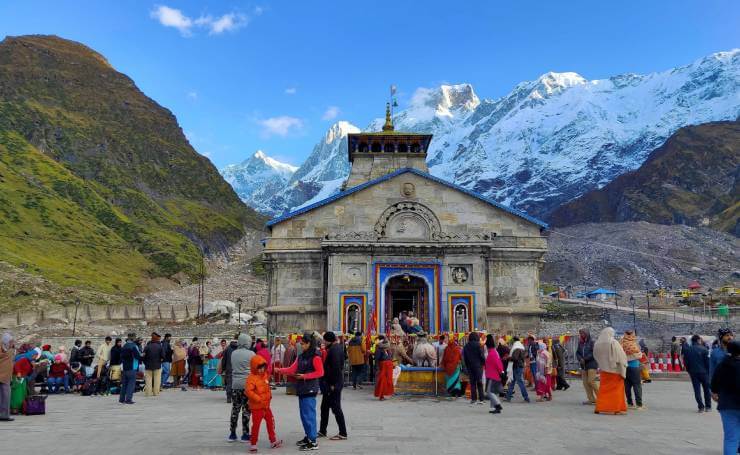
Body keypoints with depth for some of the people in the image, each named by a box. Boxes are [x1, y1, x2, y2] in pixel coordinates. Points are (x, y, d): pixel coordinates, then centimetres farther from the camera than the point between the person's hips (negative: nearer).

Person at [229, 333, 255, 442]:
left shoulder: (233, 353, 5)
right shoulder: (251, 354, -9)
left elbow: (232, 368, 9)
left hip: (235, 385, 5)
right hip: (247, 384, -5)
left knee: (235, 409, 13)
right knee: (246, 409, 2)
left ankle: (232, 434, 19)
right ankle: (245, 434, 6)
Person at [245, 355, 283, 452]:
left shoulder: (265, 375, 8)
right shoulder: (251, 378, -19)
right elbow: (248, 391, -29)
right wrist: (258, 399, -27)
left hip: (266, 405, 8)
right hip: (257, 407, -8)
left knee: (271, 422, 16)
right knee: (256, 425, 0)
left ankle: (273, 441, 28)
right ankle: (253, 444, 14)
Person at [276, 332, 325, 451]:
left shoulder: (315, 356, -10)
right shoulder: (301, 356, 15)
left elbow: (320, 372, -13)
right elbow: (292, 369, 10)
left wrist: (304, 376, -16)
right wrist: (279, 370, -2)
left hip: (310, 390, -8)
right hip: (301, 389, 8)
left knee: (309, 415, -7)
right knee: (304, 415, 14)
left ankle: (313, 442, -2)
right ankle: (308, 437, 26)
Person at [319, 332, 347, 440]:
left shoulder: (334, 350, -19)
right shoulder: (338, 347, 12)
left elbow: (335, 368, -25)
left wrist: (333, 384, -21)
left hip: (333, 384, -11)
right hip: (330, 383, 11)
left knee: (336, 407, -3)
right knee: (324, 407, 17)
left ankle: (343, 433, 4)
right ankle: (322, 431, 27)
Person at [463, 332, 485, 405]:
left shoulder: (466, 346, 6)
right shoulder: (478, 345, -8)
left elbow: (464, 358, 10)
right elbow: (482, 356, -8)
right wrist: (484, 363, 5)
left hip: (470, 367, 4)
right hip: (478, 366, -3)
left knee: (472, 383, 8)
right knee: (479, 383, 2)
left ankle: (473, 399, 6)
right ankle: (480, 399, -1)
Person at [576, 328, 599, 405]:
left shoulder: (592, 342, -7)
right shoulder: (580, 343, 12)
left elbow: (594, 353, -15)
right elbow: (577, 353, 11)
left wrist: (585, 359, -15)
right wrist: (580, 359, -9)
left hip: (592, 364, -7)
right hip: (583, 365, 7)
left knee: (591, 381, -13)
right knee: (585, 382, 4)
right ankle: (591, 399, 11)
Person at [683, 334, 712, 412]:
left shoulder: (687, 350, 2)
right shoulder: (703, 349, -8)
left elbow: (685, 362, 6)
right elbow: (707, 362, -7)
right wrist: (709, 372, 3)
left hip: (693, 372, 2)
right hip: (703, 372, -2)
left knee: (697, 390, 5)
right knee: (707, 389, 12)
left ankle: (701, 407, 1)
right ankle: (708, 406, 16)